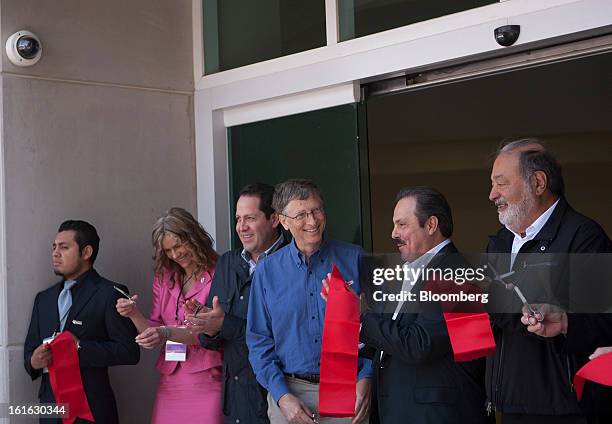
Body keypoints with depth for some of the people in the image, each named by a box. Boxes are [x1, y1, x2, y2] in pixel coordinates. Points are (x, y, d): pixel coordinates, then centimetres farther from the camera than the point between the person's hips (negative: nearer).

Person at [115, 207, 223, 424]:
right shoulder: (163, 279, 13)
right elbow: (154, 331, 13)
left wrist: (168, 333, -25)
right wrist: (134, 314, -6)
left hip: (206, 381, -5)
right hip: (170, 380, 5)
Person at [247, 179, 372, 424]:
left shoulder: (354, 259, -1)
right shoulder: (267, 271, 1)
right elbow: (259, 341, 2)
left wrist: (365, 378, -10)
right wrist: (282, 396, -9)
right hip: (289, 391, 1)